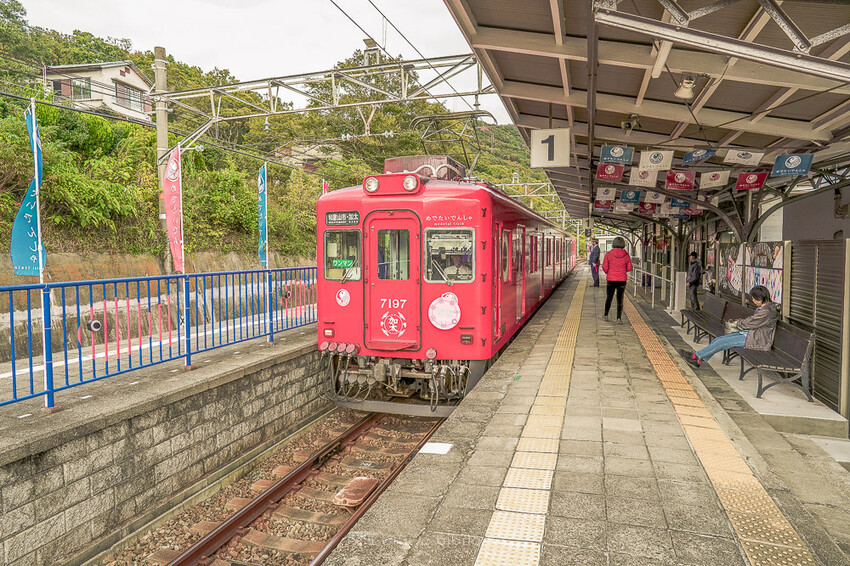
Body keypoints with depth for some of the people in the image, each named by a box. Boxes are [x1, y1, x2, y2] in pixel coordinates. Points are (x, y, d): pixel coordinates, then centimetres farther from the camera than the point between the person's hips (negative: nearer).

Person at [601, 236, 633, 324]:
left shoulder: (609, 254, -9)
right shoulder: (626, 255, -4)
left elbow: (604, 267, -7)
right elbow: (629, 268, 2)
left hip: (611, 279, 0)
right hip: (622, 280, 0)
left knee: (609, 297, 16)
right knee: (620, 299, 6)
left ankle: (605, 316, 28)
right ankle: (619, 318, 2)